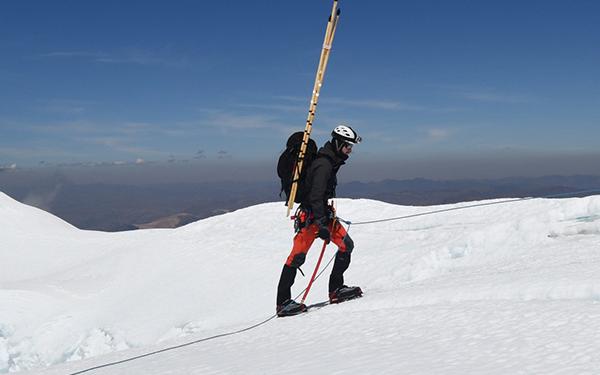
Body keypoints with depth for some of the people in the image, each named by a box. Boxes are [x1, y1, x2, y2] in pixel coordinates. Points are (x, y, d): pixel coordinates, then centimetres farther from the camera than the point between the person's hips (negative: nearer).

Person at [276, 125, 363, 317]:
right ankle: (283, 302, -7)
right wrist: (321, 224, -32)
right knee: (297, 256, -10)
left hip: (324, 214, 10)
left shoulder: (332, 162, 12)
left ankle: (336, 290, 8)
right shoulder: (323, 164, -19)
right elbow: (315, 196, -27)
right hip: (310, 216, -10)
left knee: (346, 245, 2)